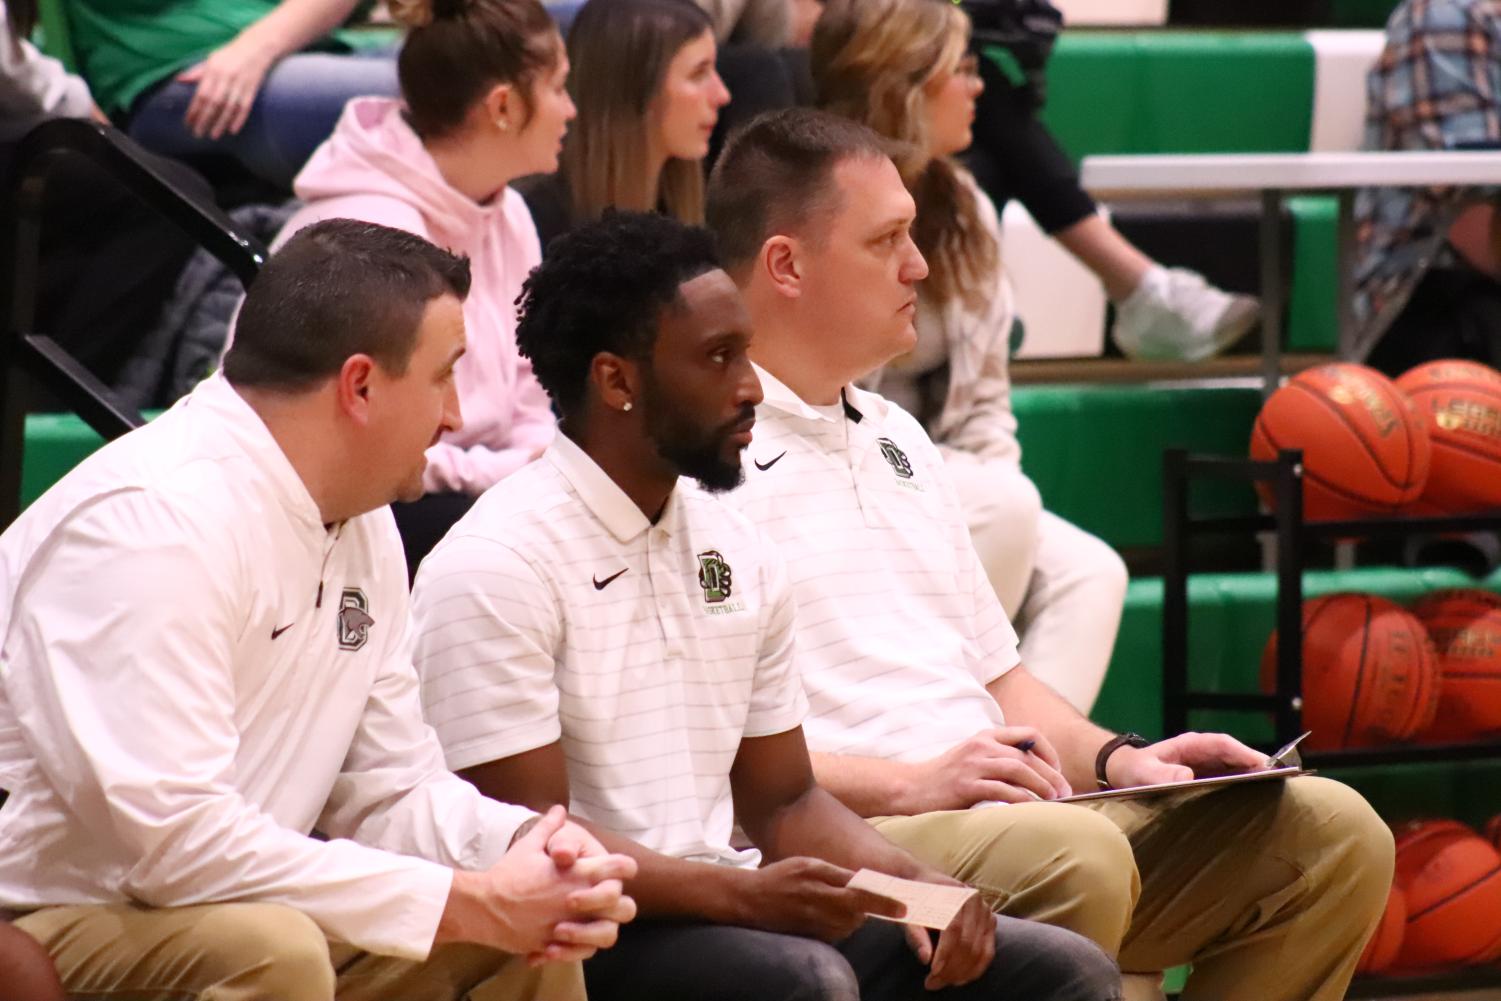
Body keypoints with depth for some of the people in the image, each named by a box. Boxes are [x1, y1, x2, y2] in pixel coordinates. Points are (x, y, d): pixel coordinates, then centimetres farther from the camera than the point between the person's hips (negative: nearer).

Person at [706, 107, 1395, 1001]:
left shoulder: (895, 438, 26)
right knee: (1076, 857, -38)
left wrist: (1116, 760, 11)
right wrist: (908, 785, -22)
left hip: (1008, 811, 9)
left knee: (1332, 833, -3)